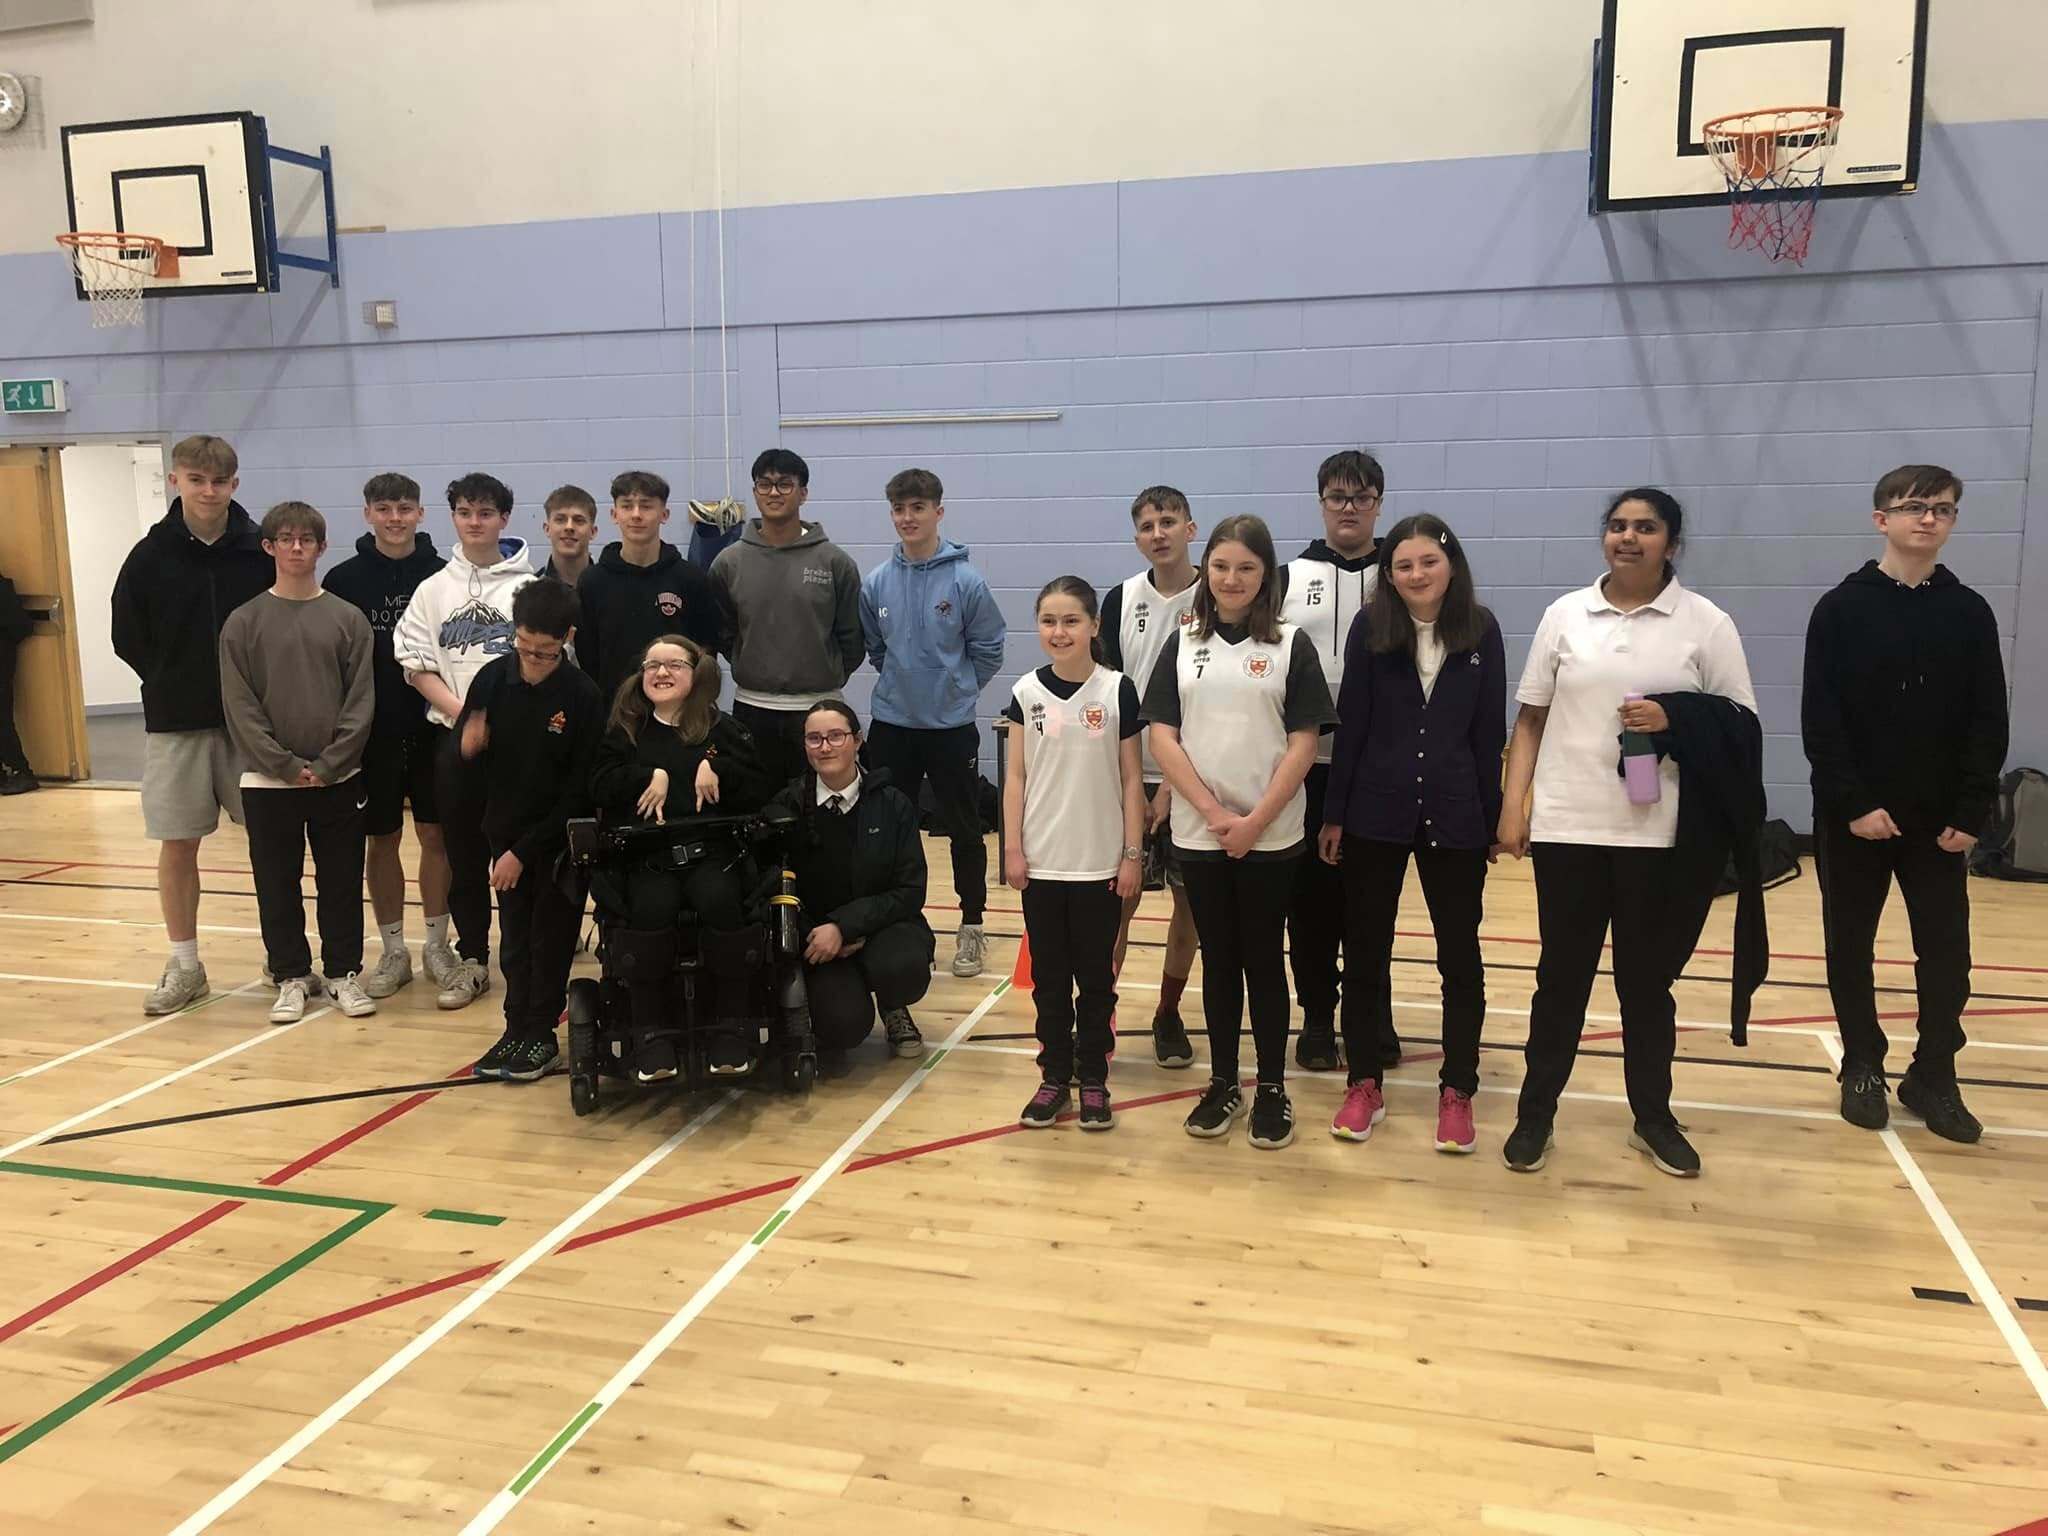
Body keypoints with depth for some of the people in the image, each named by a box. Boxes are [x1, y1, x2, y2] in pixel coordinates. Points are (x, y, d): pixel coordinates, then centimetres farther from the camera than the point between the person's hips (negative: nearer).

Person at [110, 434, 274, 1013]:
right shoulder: (151, 556, -2)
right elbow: (128, 638, 5)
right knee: (177, 845, 7)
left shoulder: (260, 551, -5)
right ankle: (184, 966, 20)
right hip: (175, 724, 1)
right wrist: (175, 686, 2)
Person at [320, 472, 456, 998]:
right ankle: (393, 951, 18)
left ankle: (437, 943, 18)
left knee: (436, 834, 5)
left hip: (433, 730, 0)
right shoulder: (343, 580, 0)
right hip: (371, 733, 0)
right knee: (382, 838, 8)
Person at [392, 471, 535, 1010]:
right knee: (463, 854, 7)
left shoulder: (529, 588, 1)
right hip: (455, 736, 2)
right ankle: (471, 961, 17)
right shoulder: (434, 589, 9)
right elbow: (415, 663, 5)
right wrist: (462, 709, -9)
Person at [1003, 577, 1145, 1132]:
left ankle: (1094, 1080, 20)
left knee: (1096, 976, 8)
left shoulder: (1117, 690, -4)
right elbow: (1016, 776, 4)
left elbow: (1131, 778, -1)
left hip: (1100, 863, -1)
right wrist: (1012, 848, -1)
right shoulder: (1027, 692, 0)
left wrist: (1132, 854, -3)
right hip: (1040, 862, 2)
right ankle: (1054, 1078, 21)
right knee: (1049, 976, 10)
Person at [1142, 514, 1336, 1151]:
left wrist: (1255, 820, -13)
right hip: (1199, 832, 2)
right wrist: (1213, 812, -11)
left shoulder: (1291, 645, 0)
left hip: (1271, 835, -2)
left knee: (1264, 959, 5)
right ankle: (1222, 1083, 21)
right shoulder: (1183, 644, 6)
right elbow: (1162, 737, -1)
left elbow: (1302, 743, -5)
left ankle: (1272, 1088, 16)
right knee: (1218, 958, 10)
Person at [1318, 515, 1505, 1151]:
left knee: (1460, 956, 8)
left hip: (1455, 819, 1)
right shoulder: (1370, 628, -3)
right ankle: (1363, 1084, 21)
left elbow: (1490, 733, 2)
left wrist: (1492, 821, 2)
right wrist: (1333, 814, -2)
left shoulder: (1481, 631, -1)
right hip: (1374, 815, 0)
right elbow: (1350, 726, -2)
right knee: (1364, 953, 7)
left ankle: (1457, 1092, 20)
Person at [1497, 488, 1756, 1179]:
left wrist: (1675, 724, -16)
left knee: (1648, 978, 11)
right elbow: (1531, 720, 6)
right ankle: (1535, 1113, 20)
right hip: (1567, 827, 1)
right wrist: (1512, 806, 0)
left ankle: (1653, 1118, 27)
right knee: (1562, 974, 9)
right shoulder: (1565, 614, 4)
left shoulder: (1707, 624, 0)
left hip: (1659, 834, -1)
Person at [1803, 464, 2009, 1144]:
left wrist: (1970, 812, -7)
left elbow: (1989, 724, 2)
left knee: (1947, 951, 4)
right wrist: (1853, 803, -15)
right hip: (1852, 816, -2)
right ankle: (1863, 1068, 22)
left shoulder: (1970, 613, 3)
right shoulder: (1841, 609, -5)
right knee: (1851, 948, 7)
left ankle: (1933, 1077, 18)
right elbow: (1819, 720, -8)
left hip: (1940, 820, 2)